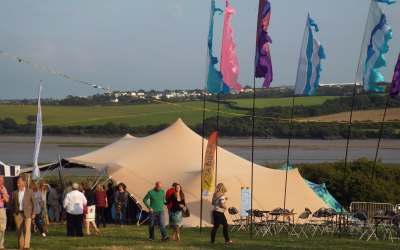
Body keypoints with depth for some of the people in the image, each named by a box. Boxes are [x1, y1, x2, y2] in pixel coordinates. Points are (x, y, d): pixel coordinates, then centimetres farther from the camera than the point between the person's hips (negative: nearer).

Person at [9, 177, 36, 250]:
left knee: (27, 230, -11)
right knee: (19, 230, 5)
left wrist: (33, 213, -3)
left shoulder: (30, 191, 1)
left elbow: (34, 202, 2)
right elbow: (11, 204, 15)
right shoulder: (14, 193, 6)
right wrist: (13, 213, 6)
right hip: (18, 214, 3)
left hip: (27, 213, -3)